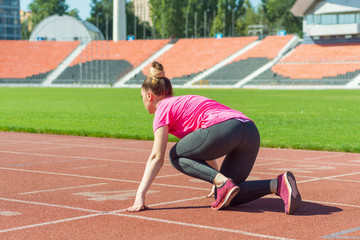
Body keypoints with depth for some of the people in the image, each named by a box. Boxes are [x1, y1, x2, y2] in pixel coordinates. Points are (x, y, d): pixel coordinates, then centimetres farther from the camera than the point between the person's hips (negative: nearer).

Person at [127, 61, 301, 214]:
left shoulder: (163, 108, 12)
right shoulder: (184, 102, 36)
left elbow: (156, 157, 2)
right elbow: (206, 148, 42)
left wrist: (140, 195, 2)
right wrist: (217, 181, 50)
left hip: (224, 128, -8)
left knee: (176, 156, 14)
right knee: (227, 196, 14)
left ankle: (223, 182, -7)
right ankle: (278, 184, -6)